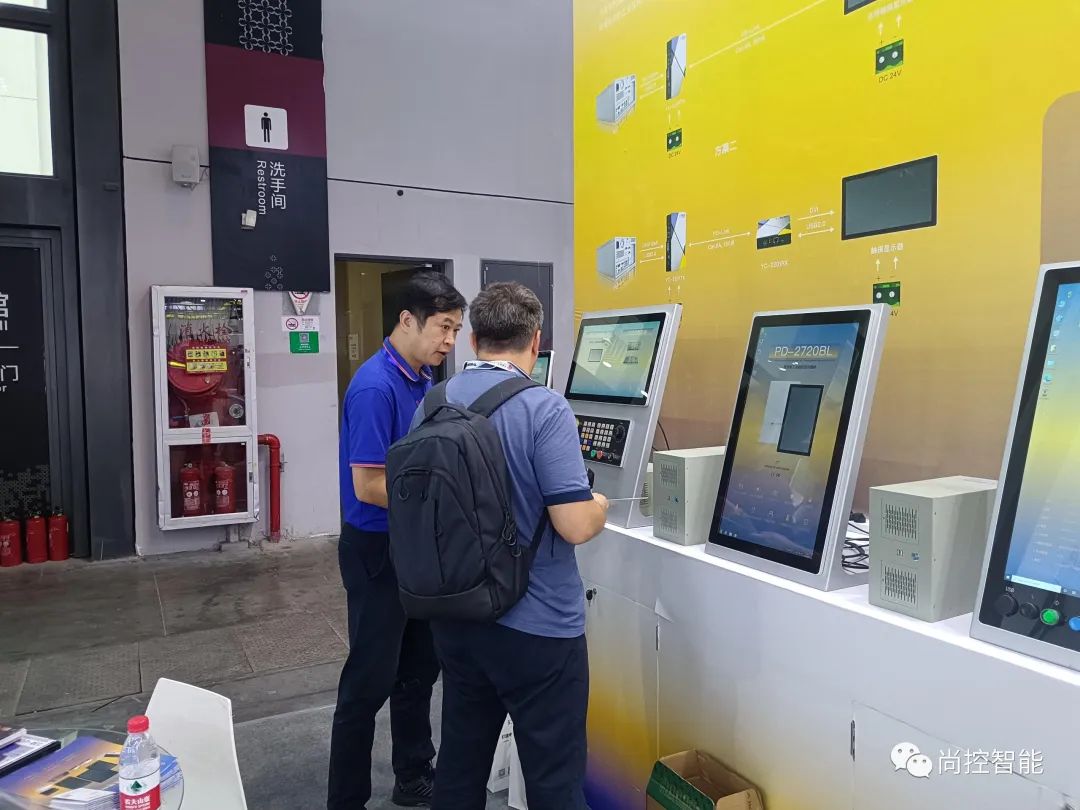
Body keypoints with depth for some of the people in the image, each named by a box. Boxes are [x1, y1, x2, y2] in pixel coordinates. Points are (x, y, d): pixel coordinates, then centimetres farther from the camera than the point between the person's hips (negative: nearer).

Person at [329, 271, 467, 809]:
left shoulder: (425, 380, 6)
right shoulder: (375, 386, -22)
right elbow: (369, 486, -24)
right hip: (377, 550, -9)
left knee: (420, 668, 19)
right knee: (370, 681, 4)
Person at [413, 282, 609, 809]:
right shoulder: (544, 409, -18)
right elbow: (576, 526, -22)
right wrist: (600, 506, 0)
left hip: (455, 617, 6)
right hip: (537, 626, -6)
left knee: (460, 762, 21)